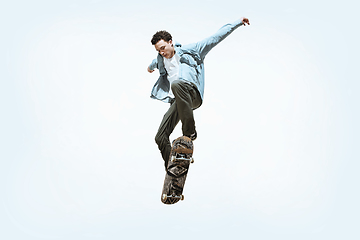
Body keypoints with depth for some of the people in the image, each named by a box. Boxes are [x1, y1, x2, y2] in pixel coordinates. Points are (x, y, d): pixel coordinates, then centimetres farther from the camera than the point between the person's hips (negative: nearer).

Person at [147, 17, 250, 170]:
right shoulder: (161, 60, 23)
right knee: (160, 138, -8)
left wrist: (238, 23, 7)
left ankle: (189, 131, -36)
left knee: (176, 84, -40)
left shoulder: (190, 51, 9)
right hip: (177, 101, 6)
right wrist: (151, 67, 74)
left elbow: (214, 38, 9)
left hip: (192, 93, -6)